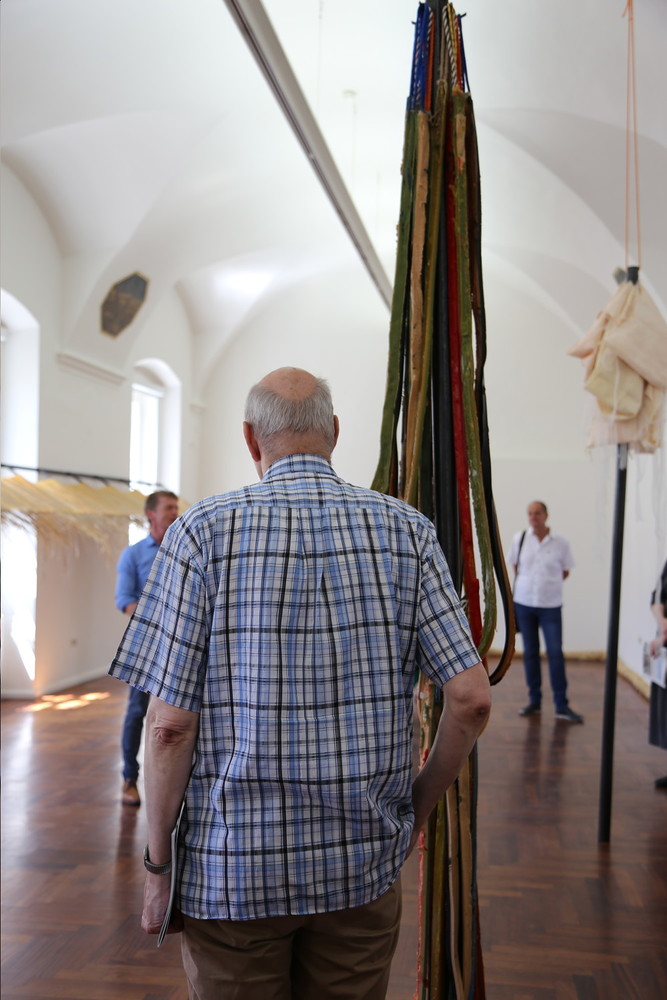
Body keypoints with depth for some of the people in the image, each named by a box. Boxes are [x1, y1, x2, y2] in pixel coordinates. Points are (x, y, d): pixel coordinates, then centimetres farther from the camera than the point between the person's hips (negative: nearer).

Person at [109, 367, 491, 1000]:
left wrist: (158, 866, 1)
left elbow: (171, 724, -12)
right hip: (363, 864, 2)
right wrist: (418, 806, 9)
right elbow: (471, 698, -6)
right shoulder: (407, 530, -3)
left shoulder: (204, 531, -10)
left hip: (233, 866, -2)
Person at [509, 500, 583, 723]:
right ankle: (534, 701, 20)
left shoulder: (561, 542, -4)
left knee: (556, 653, -4)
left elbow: (565, 571, 8)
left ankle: (561, 705, 4)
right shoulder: (520, 538, 1)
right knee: (530, 653, 9)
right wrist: (529, 583, 4)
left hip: (551, 605, -2)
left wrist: (548, 583, -1)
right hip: (524, 603, 2)